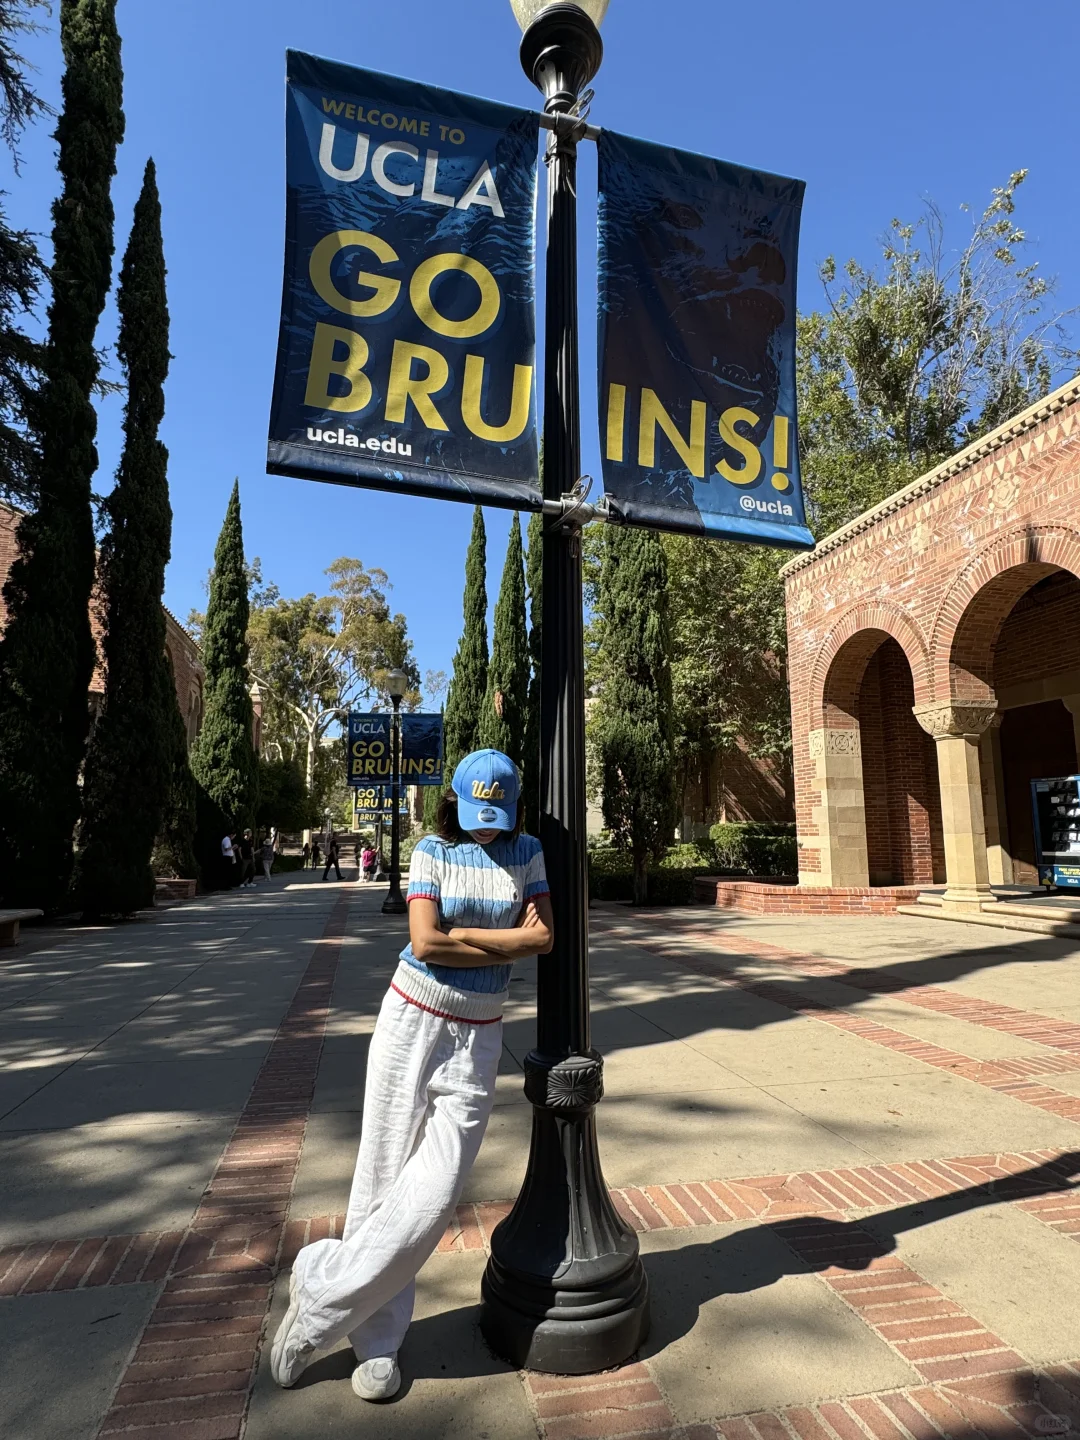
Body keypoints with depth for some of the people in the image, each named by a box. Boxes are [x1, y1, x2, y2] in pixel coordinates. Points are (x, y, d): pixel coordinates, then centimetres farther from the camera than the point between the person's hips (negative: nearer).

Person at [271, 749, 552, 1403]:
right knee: (384, 1181, 5)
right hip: (413, 1020, -1)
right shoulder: (433, 850, -3)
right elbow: (426, 943, -14)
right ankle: (378, 1340, 24)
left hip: (478, 1036, 1)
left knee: (434, 1196, -4)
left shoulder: (527, 852, 3)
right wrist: (506, 942, -11)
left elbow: (543, 937, -7)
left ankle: (322, 1286, 18)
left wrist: (461, 936, -13)